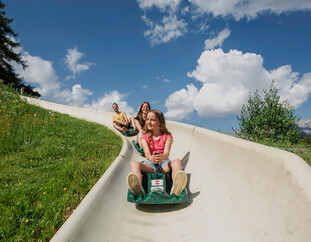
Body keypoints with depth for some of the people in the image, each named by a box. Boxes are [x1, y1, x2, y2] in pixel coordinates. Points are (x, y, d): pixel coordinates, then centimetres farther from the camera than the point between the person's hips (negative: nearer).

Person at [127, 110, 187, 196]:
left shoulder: (167, 136, 5)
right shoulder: (144, 138, 7)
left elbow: (167, 152, -14)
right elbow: (147, 153, -13)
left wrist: (162, 157, -41)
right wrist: (151, 158, -40)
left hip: (164, 163, 0)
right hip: (150, 164, 1)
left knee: (177, 161, -30)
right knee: (134, 164, -28)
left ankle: (176, 188, -57)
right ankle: (139, 190, -55)